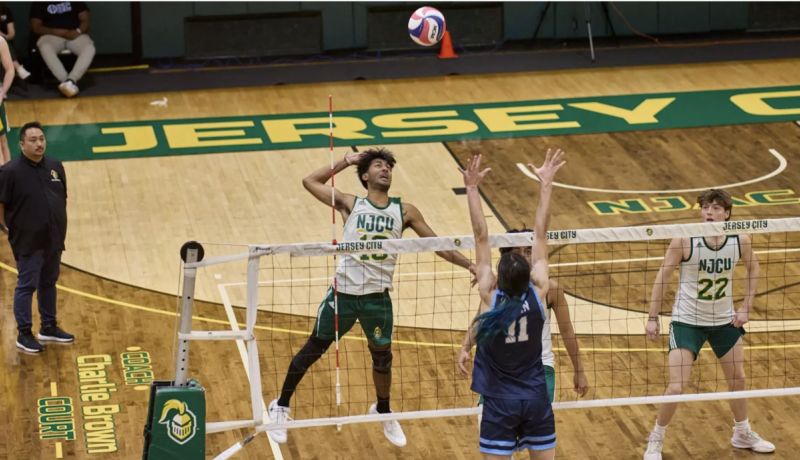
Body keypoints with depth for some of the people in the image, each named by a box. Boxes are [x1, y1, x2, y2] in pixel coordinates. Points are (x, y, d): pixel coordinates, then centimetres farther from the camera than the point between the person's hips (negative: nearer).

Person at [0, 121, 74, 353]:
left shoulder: (55, 166, 3)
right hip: (28, 243, -6)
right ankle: (24, 334, 11)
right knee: (27, 286, 2)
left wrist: (59, 226, 11)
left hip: (53, 240, 6)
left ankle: (49, 327, 30)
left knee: (49, 283, 17)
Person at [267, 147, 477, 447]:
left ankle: (383, 412, 39)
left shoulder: (404, 212, 4)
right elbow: (310, 182, 5)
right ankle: (281, 406, 23)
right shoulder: (351, 205, 1)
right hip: (344, 293, -2)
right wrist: (347, 161, 6)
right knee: (313, 350, 7)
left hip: (378, 297, 2)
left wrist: (470, 265, 4)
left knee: (382, 357, 13)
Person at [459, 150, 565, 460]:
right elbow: (540, 235, -5)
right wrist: (546, 186, -1)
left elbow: (481, 237, -14)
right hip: (536, 398, 2)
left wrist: (472, 189, -13)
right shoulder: (538, 292, -9)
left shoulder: (490, 296, -13)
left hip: (500, 401, -2)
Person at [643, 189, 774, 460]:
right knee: (676, 388, -10)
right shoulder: (685, 241, -21)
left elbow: (753, 268, 9)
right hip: (687, 322, -4)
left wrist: (746, 308, 3)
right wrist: (653, 318, -14)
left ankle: (742, 434, 41)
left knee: (738, 379, 17)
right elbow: (662, 277, -13)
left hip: (724, 321, 4)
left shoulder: (740, 241, -11)